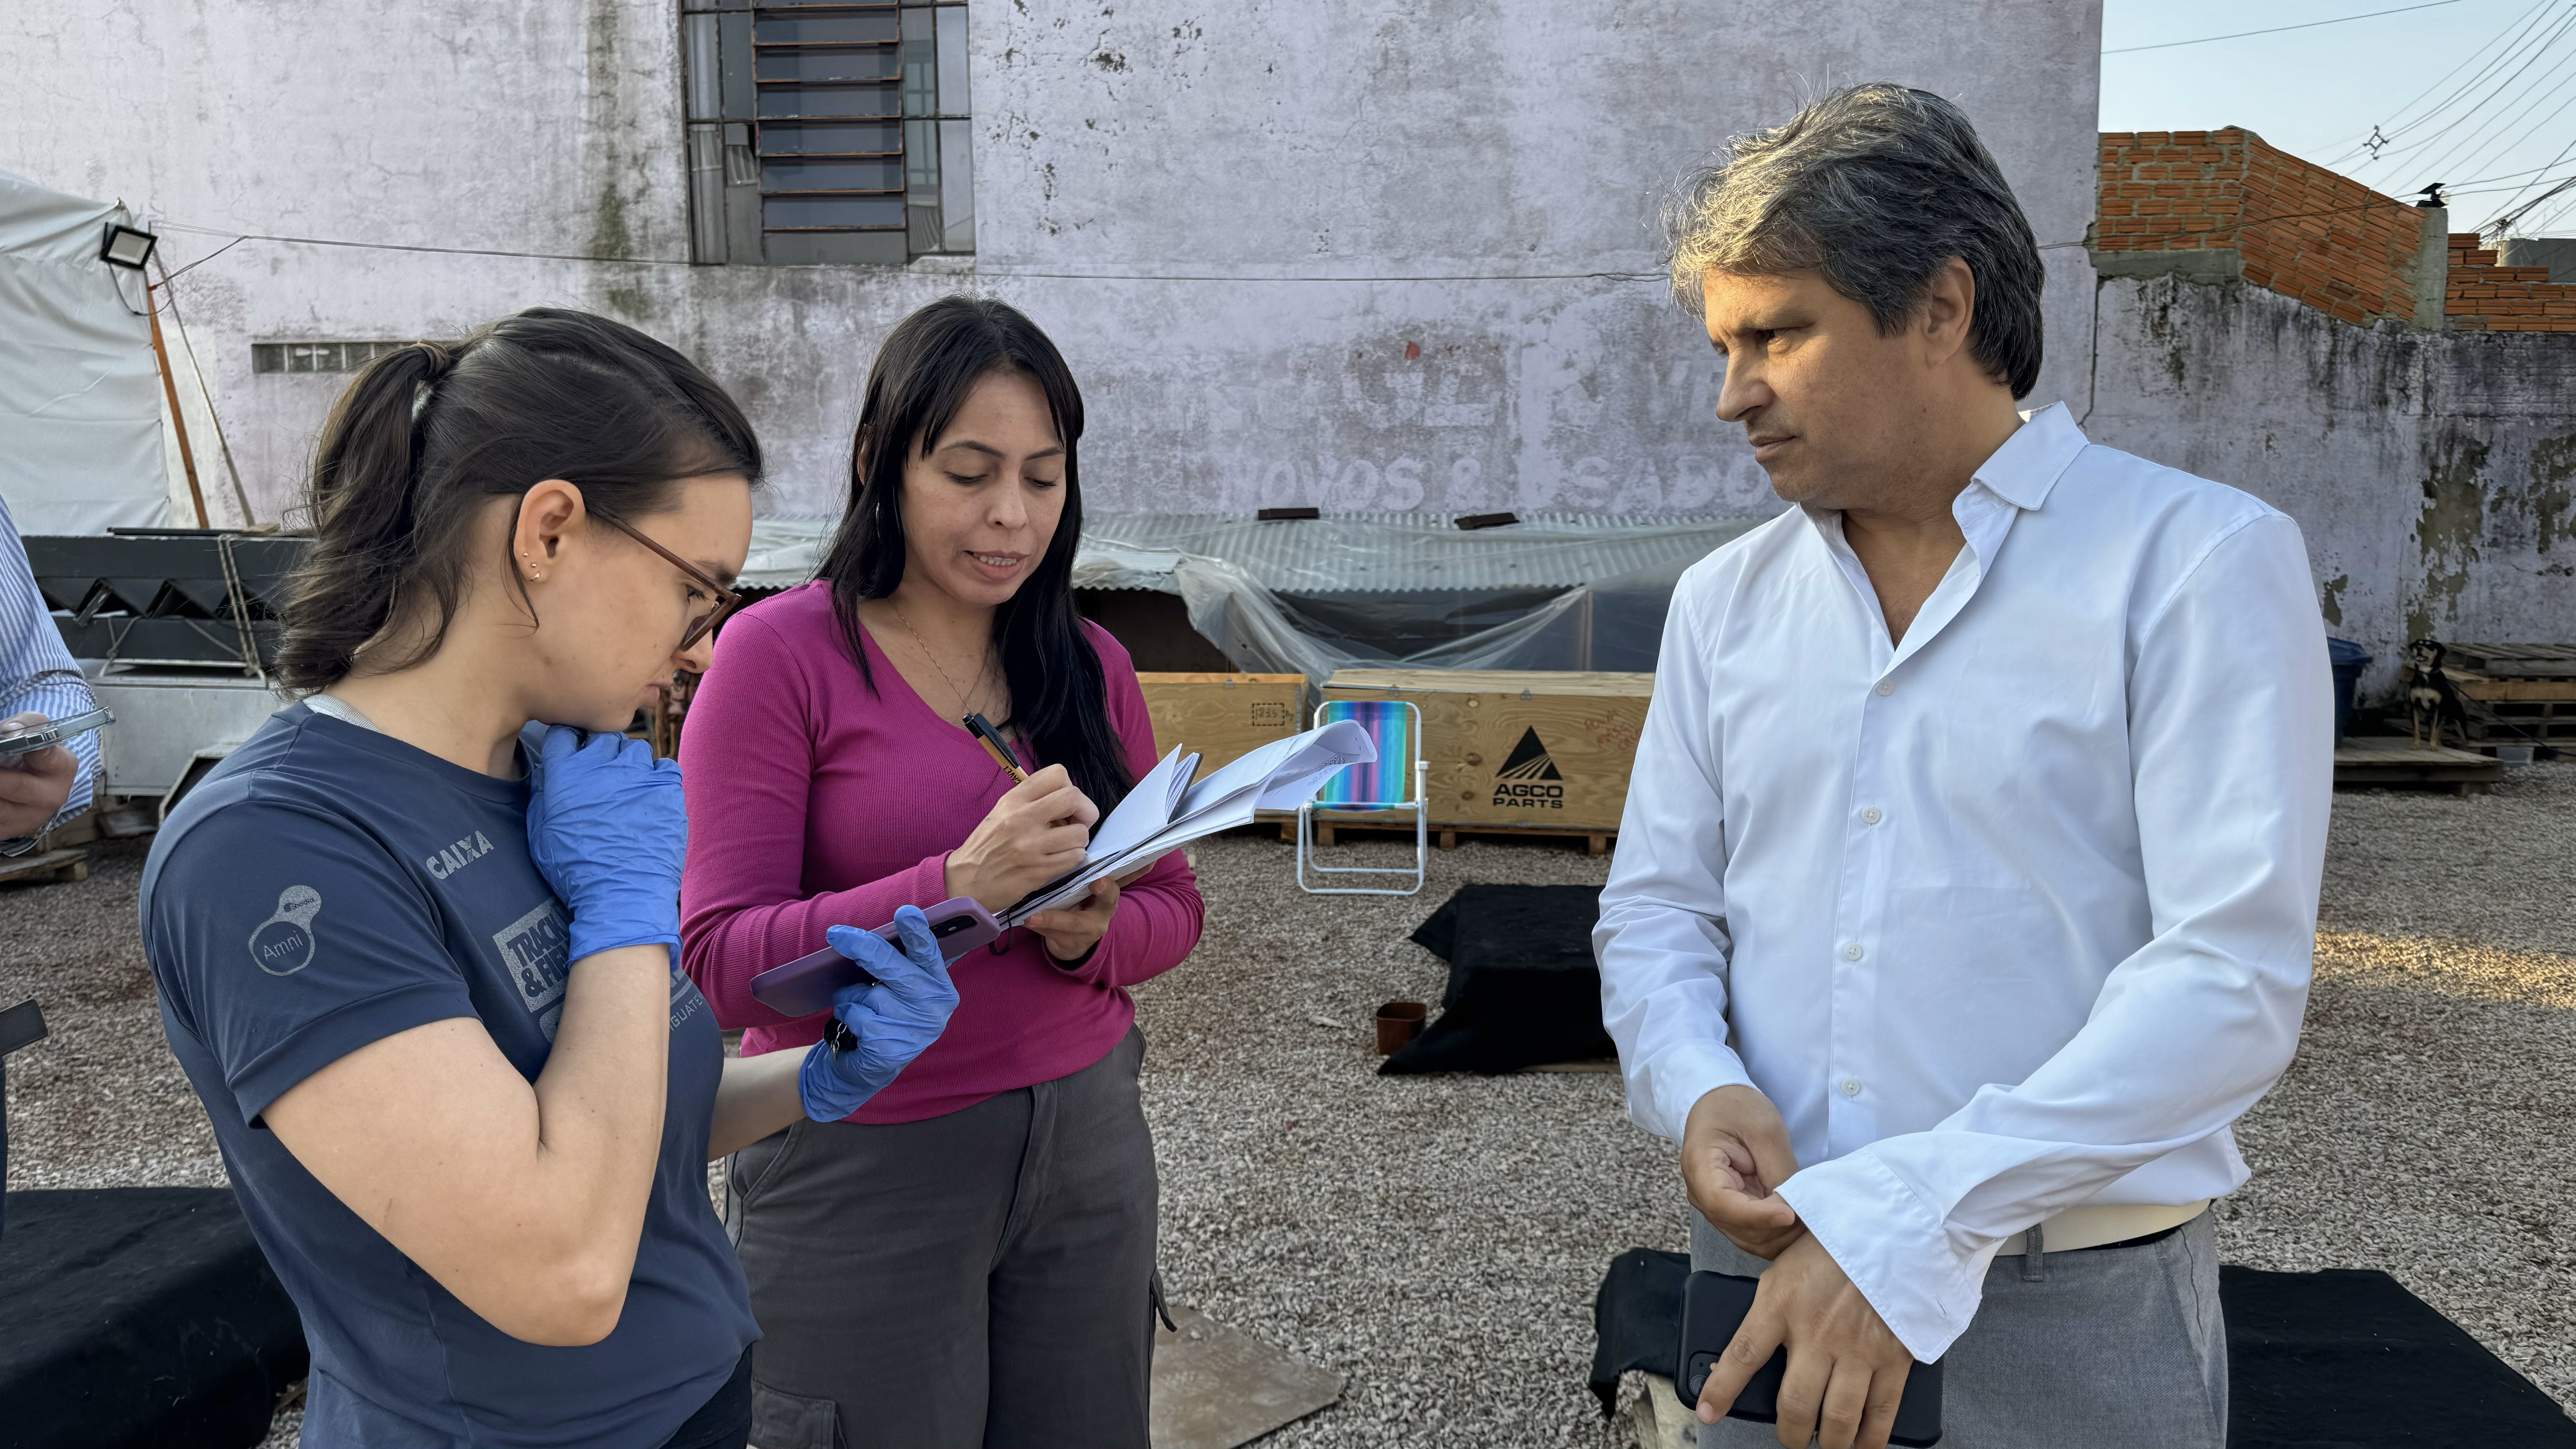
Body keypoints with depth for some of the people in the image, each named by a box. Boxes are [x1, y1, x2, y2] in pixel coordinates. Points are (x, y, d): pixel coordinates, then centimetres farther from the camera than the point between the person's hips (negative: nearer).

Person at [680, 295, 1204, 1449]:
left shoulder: (1088, 664, 3)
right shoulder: (780, 652, -12)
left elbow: (1173, 906, 8)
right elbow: (722, 963, -16)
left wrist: (1092, 932, -15)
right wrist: (958, 886, -30)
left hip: (1085, 1137, 5)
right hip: (862, 1171, -4)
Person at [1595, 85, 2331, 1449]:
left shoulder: (2200, 562, -9)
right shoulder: (1725, 598, 7)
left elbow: (2231, 975, -17)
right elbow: (1656, 907, 7)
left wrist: (1911, 1219, -24)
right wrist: (1697, 1089, -13)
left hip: (2068, 1320, -4)